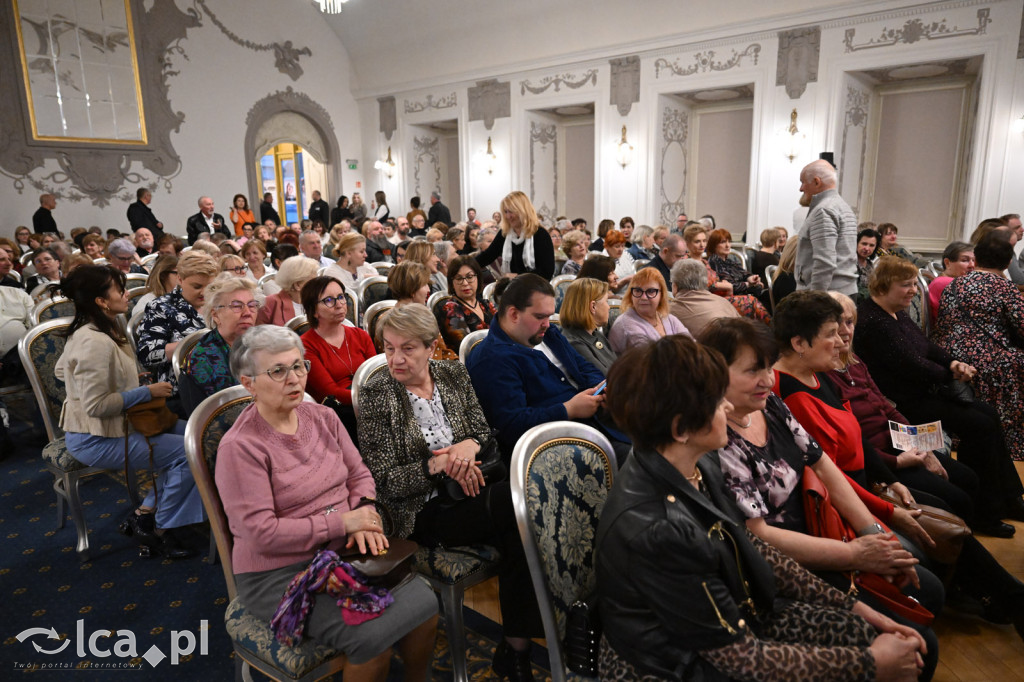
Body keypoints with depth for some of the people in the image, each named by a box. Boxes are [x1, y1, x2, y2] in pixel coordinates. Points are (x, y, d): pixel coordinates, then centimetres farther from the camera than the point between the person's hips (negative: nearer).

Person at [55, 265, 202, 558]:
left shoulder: (85, 333, 6)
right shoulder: (95, 343, -26)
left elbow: (61, 370, 20)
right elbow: (96, 406, -27)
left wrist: (126, 379, 14)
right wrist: (147, 391, -18)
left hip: (114, 424, 11)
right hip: (95, 440, -11)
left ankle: (144, 513, 10)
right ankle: (160, 531, 0)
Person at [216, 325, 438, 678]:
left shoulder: (322, 417, 4)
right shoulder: (239, 447, -16)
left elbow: (359, 475, 9)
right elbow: (262, 533, -19)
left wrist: (365, 518, -11)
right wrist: (344, 521, -18)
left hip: (343, 552, 6)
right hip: (279, 573, -6)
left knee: (424, 605, -10)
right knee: (372, 636, -23)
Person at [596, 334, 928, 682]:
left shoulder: (696, 471, -8)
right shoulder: (655, 530, -33)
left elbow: (751, 548, 6)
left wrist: (851, 606, 1)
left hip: (736, 617, 7)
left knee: (913, 642, 6)